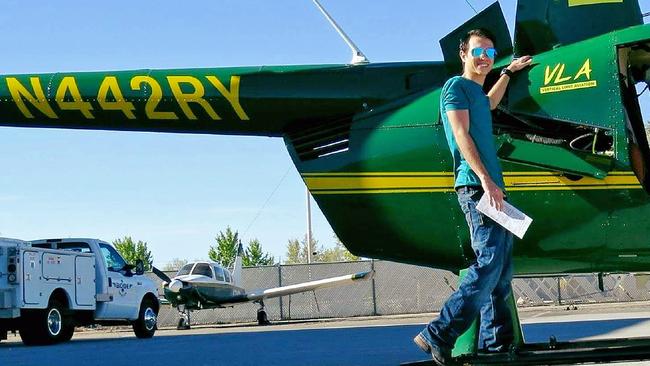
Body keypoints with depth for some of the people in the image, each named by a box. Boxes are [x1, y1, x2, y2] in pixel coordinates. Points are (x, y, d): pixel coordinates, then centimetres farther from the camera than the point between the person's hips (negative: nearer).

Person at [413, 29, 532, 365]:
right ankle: (438, 336, -18)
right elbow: (461, 134, -14)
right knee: (489, 262, -19)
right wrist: (485, 179, -23)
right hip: (476, 186, -10)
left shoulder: (477, 92, 24)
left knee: (502, 268, 7)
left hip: (491, 187, 10)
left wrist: (508, 72, 54)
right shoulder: (455, 85, -1)